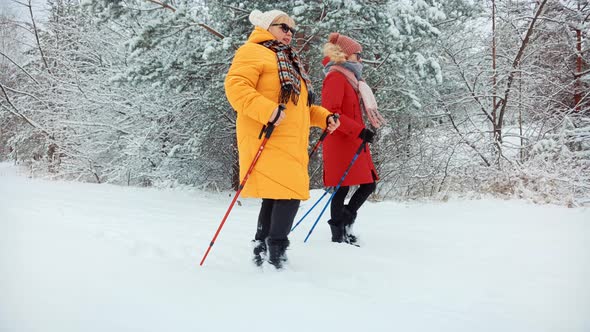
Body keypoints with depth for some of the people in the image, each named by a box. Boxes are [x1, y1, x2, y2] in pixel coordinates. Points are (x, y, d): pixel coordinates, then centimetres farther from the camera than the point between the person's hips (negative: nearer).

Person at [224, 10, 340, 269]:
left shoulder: (290, 64, 30)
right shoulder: (253, 52, 1)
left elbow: (298, 106, 34)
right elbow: (235, 86, -14)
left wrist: (323, 117, 17)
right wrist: (269, 111, -26)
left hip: (291, 143, 9)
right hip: (269, 140, -9)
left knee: (277, 196, 7)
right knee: (288, 194, -17)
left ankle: (263, 253, 14)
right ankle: (275, 257, -12)